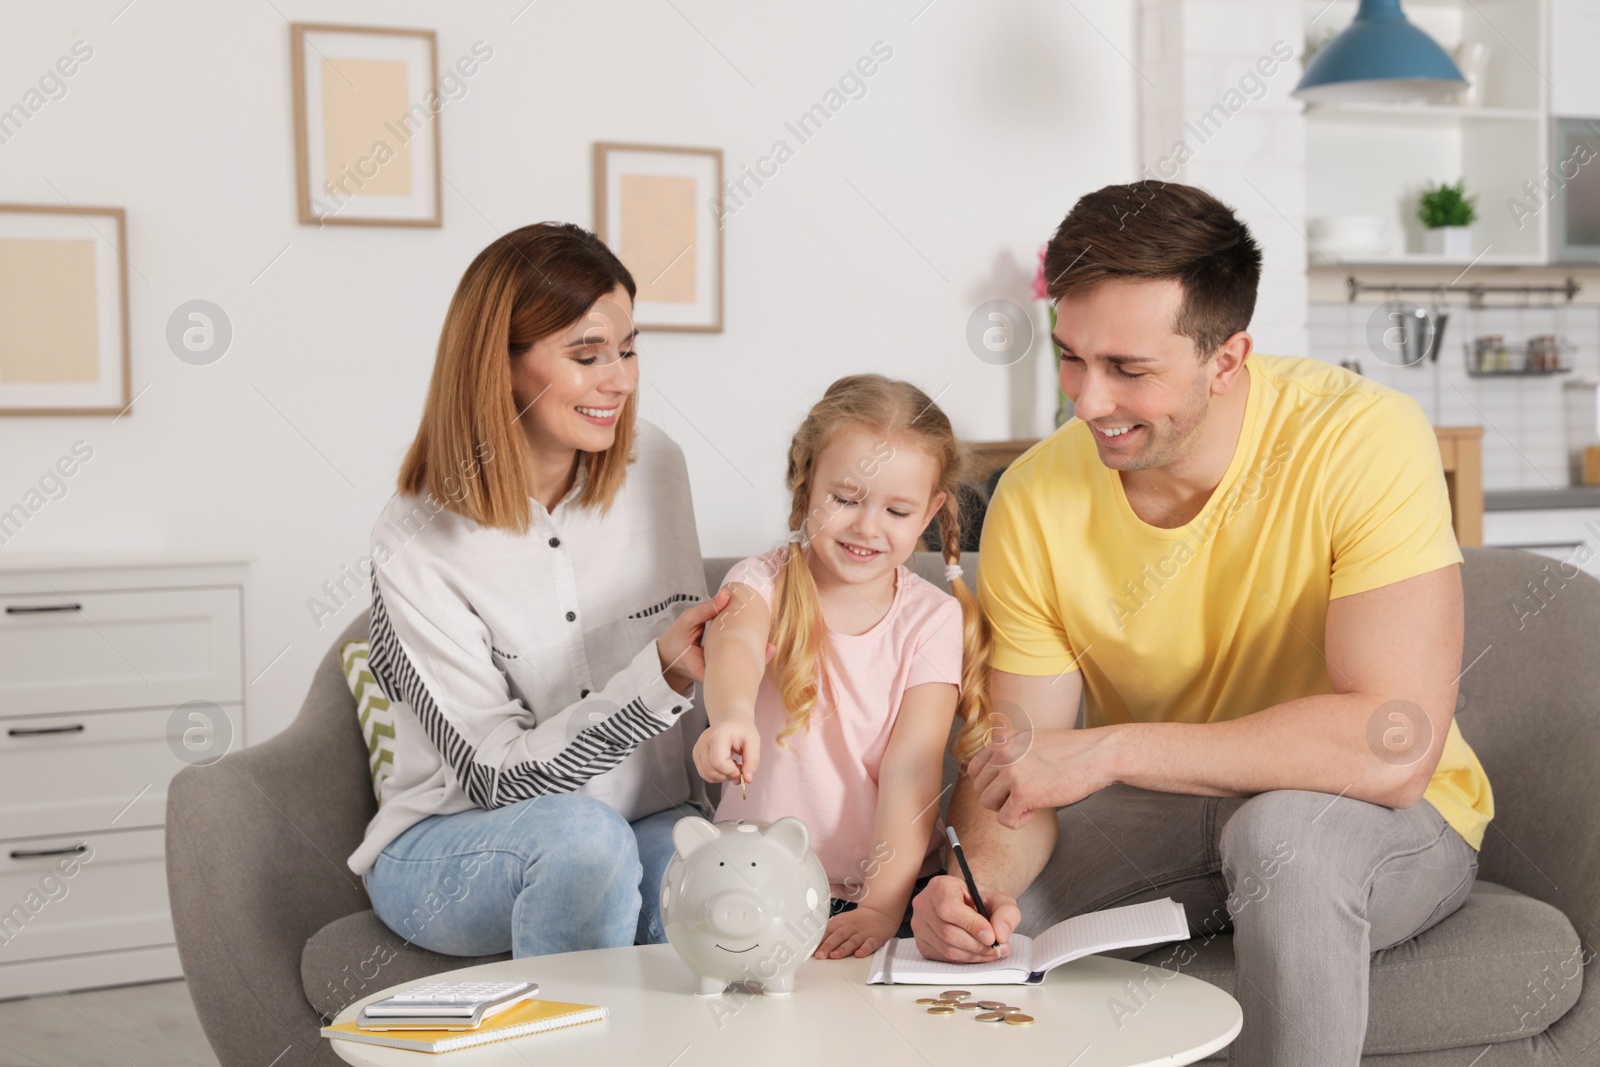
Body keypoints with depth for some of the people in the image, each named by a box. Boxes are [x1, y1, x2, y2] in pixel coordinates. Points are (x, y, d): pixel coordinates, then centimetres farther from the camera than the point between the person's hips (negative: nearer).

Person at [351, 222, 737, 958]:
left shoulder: (653, 469, -2)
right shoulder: (416, 545, -15)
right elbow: (499, 773, -17)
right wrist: (659, 677, -29)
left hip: (645, 826, 3)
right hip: (450, 847, -3)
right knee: (580, 832, -35)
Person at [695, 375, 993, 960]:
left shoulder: (933, 619, 1)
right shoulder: (763, 581, -2)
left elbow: (912, 770, -9)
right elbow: (735, 646, -26)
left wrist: (881, 908, -21)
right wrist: (732, 714, -50)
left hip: (888, 892, 1)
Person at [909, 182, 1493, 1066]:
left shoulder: (1361, 437, -25)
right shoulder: (1035, 501, -13)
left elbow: (1394, 745, -33)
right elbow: (1011, 769, -9)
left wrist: (1109, 749, -31)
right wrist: (982, 876, -32)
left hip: (1390, 824, -3)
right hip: (1169, 815, 3)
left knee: (1282, 831, -35)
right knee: (967, 912, -18)